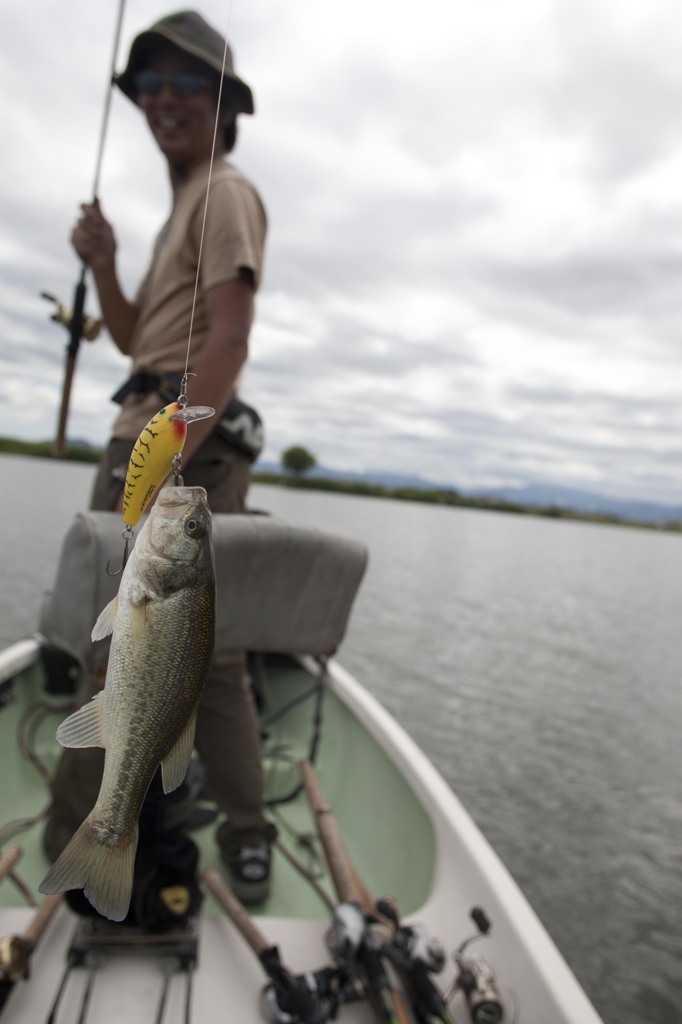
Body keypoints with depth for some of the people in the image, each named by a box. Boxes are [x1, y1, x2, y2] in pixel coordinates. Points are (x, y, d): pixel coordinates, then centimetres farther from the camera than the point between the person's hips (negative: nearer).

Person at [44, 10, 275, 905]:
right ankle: (245, 843, 21)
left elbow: (228, 338, -16)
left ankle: (69, 854, 10)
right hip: (161, 438, 10)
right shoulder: (186, 204, 28)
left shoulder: (224, 191, -1)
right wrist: (104, 266, 8)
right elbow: (138, 341, 25)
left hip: (184, 440, -10)